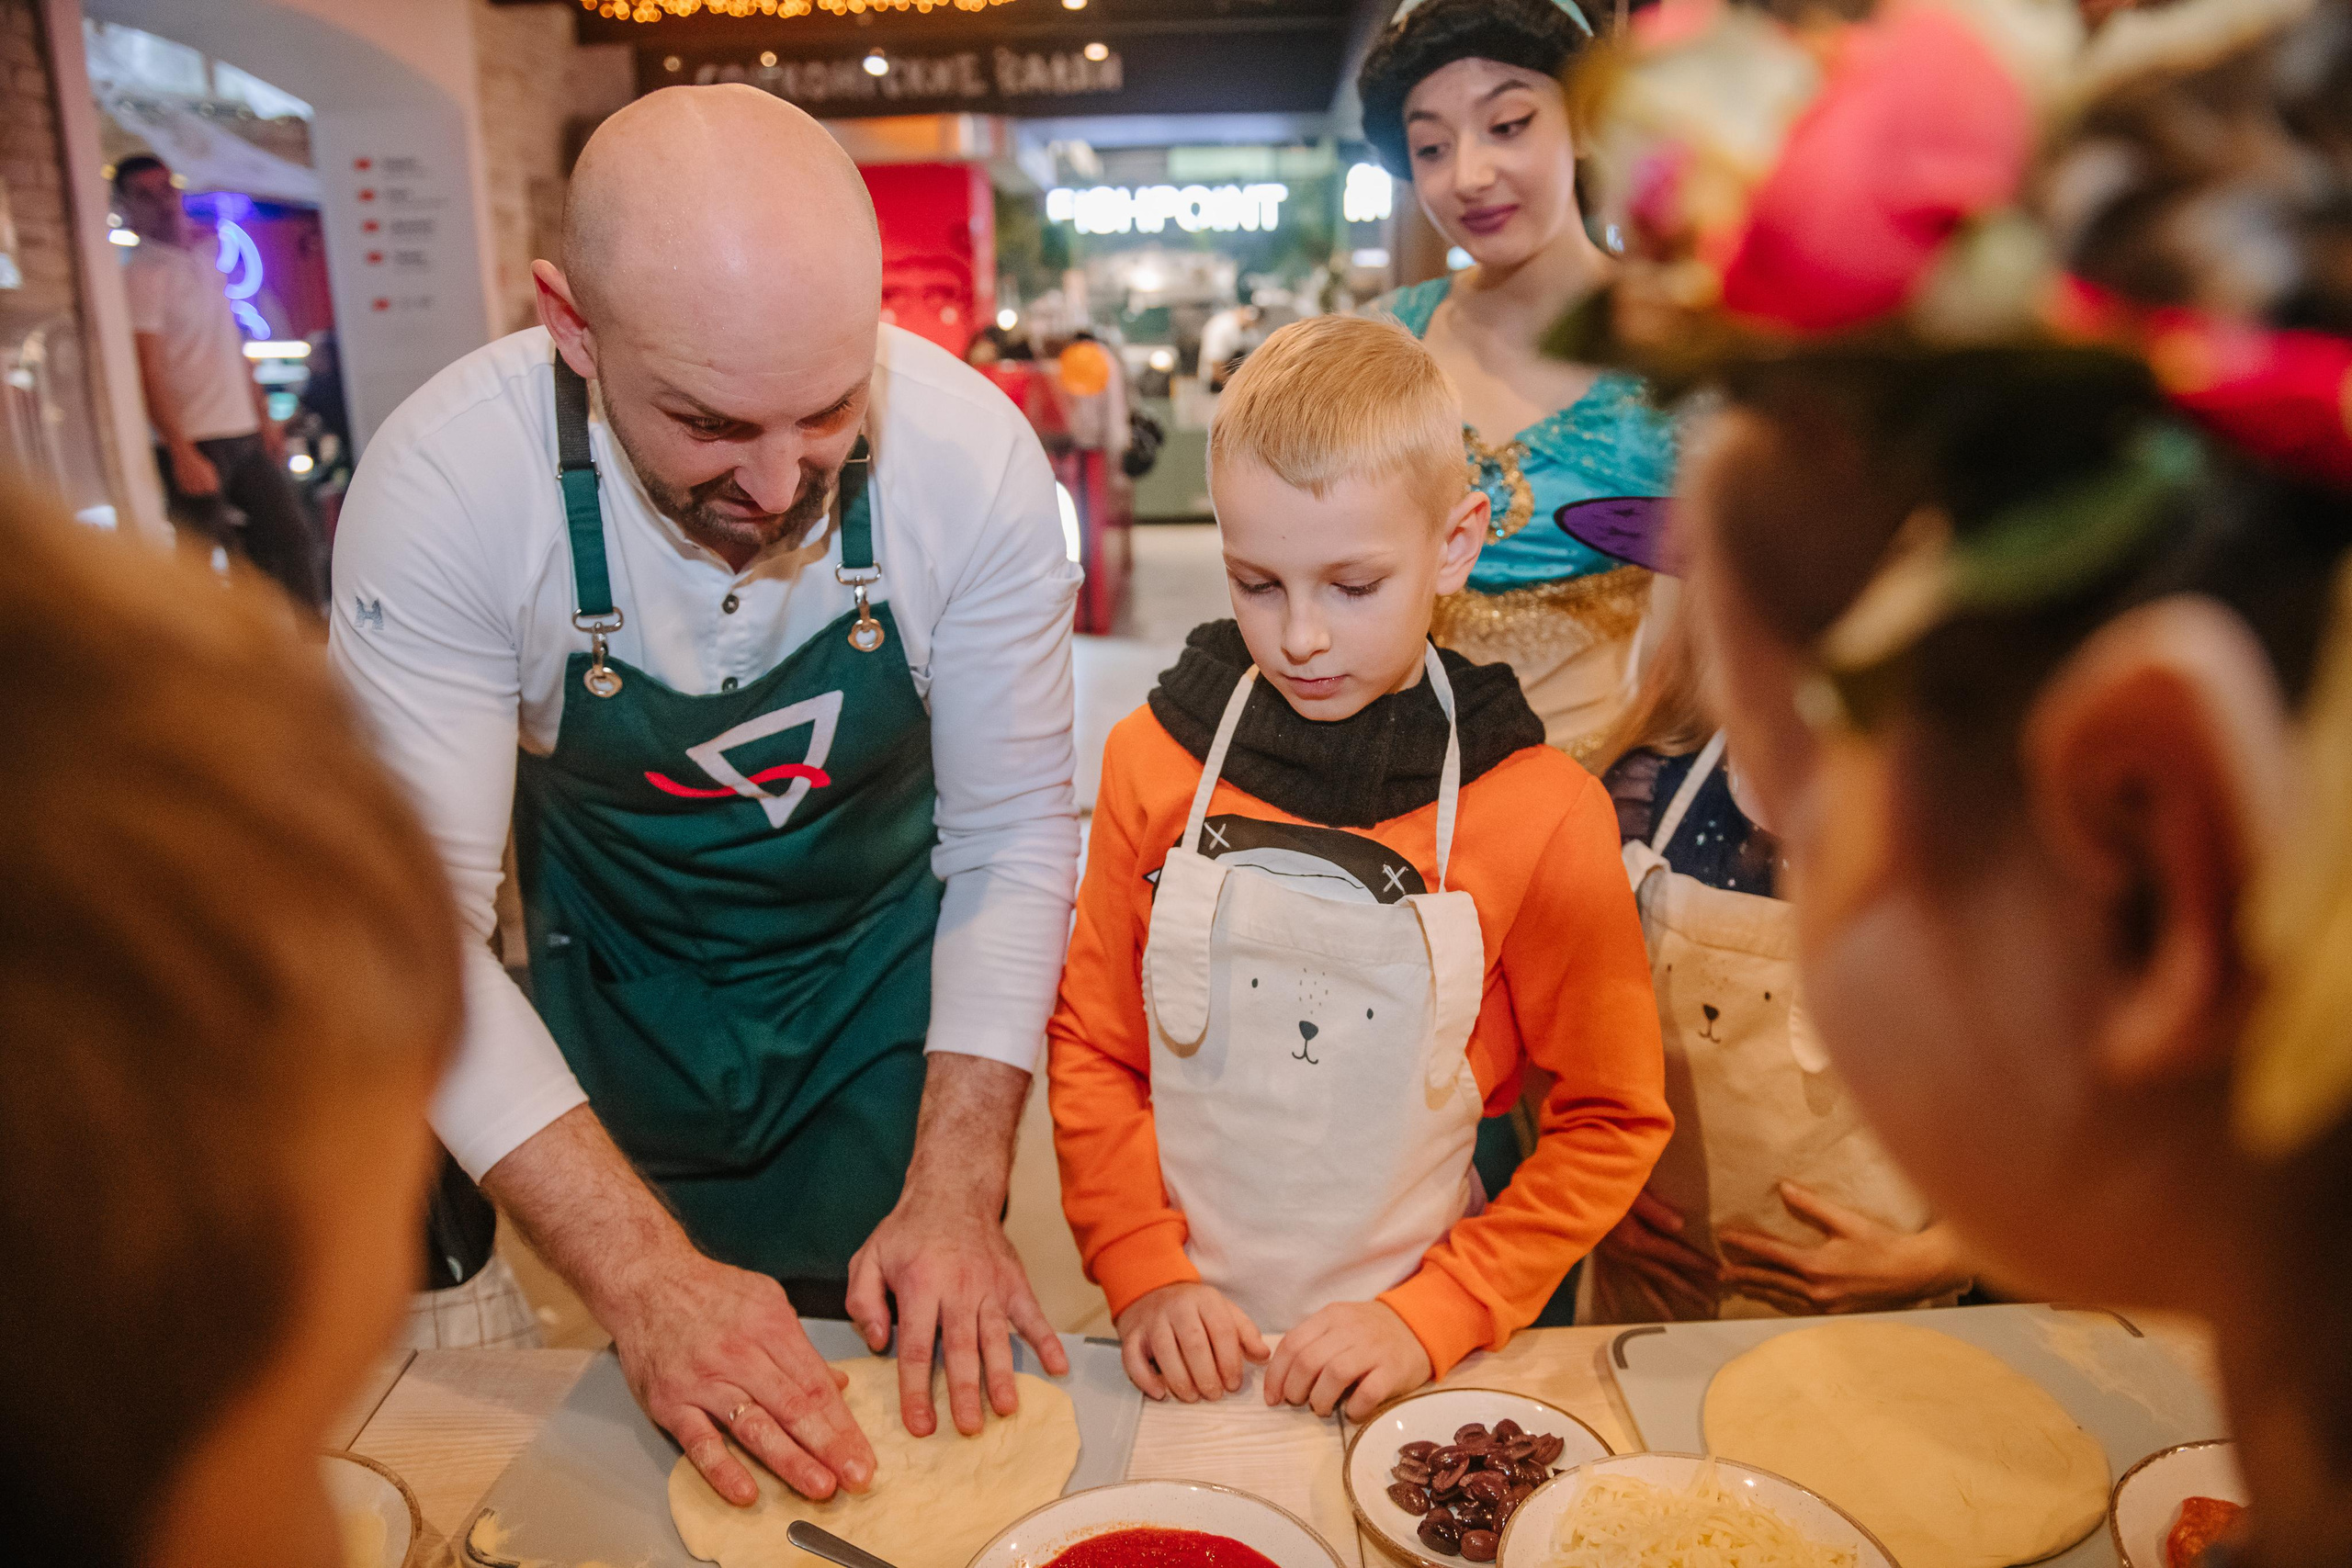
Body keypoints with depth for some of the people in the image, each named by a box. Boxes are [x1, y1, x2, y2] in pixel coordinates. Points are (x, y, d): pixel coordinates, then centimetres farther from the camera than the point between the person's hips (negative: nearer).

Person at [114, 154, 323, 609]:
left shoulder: (206, 262, 14)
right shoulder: (140, 275, -9)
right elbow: (146, 373, -14)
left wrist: (264, 417, 16)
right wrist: (182, 453, -20)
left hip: (246, 435, 7)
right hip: (196, 444, -7)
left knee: (296, 541, 9)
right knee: (205, 573, -2)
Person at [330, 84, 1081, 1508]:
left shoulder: (975, 454, -25)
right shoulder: (442, 484, -27)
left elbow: (1015, 835, -16)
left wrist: (958, 1194, -23)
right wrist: (645, 1275, -33)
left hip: (886, 979, 1)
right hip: (617, 1001, 0)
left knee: (931, 1370, 19)